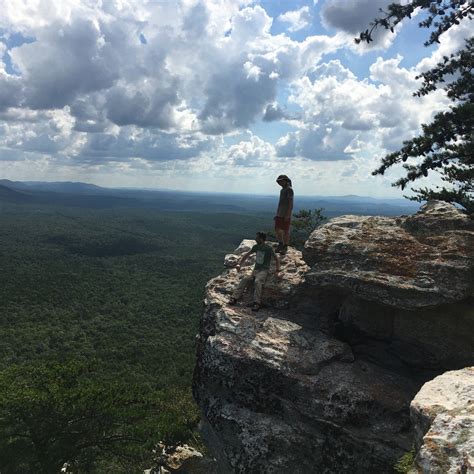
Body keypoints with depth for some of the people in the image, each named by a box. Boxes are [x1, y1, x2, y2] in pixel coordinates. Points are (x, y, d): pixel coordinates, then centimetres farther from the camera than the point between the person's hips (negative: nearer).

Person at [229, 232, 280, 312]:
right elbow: (246, 255, 21)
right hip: (255, 269, 5)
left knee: (257, 281, -35)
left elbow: (277, 259, 3)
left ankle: (257, 303, -44)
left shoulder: (269, 249, -4)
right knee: (244, 279, -22)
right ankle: (235, 298, -30)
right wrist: (239, 264, 13)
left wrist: (277, 270, -8)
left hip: (264, 270, -5)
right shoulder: (256, 247, 11)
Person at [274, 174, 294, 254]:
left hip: (286, 215, -8)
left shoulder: (289, 189, -11)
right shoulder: (282, 190, 16)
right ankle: (280, 244, 24)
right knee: (277, 230, 9)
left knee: (286, 231, 0)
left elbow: (290, 203, -16)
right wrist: (277, 214, 18)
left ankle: (285, 247, 9)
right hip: (279, 214, 8)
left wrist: (288, 215, -22)